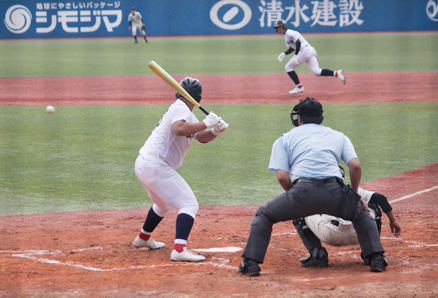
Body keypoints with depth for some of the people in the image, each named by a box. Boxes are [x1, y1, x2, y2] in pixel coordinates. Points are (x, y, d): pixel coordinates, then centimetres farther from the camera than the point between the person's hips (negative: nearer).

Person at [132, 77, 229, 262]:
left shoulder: (186, 113, 20)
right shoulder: (180, 108, -11)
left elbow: (201, 137, 18)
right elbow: (178, 129, -31)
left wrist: (215, 131, -2)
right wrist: (206, 123, -24)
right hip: (156, 166, -10)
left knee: (163, 205, 33)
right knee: (189, 205, -15)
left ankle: (143, 238, 50)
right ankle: (179, 249, -30)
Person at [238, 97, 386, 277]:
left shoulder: (285, 139, 23)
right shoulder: (339, 136, 28)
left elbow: (282, 176, 8)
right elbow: (355, 166, 11)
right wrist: (355, 194, 24)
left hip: (303, 189, -2)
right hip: (334, 193, 2)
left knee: (263, 215, 23)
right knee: (361, 213, 32)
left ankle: (251, 263, 10)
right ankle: (376, 259, 17)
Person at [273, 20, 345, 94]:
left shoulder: (289, 33, -7)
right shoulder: (286, 36, 24)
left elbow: (298, 42, -19)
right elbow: (292, 47, 31)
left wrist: (296, 55, -20)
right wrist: (284, 54, 16)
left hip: (305, 51, -10)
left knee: (288, 67, 2)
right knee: (317, 71, -3)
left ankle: (299, 87, 2)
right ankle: (336, 73, -16)